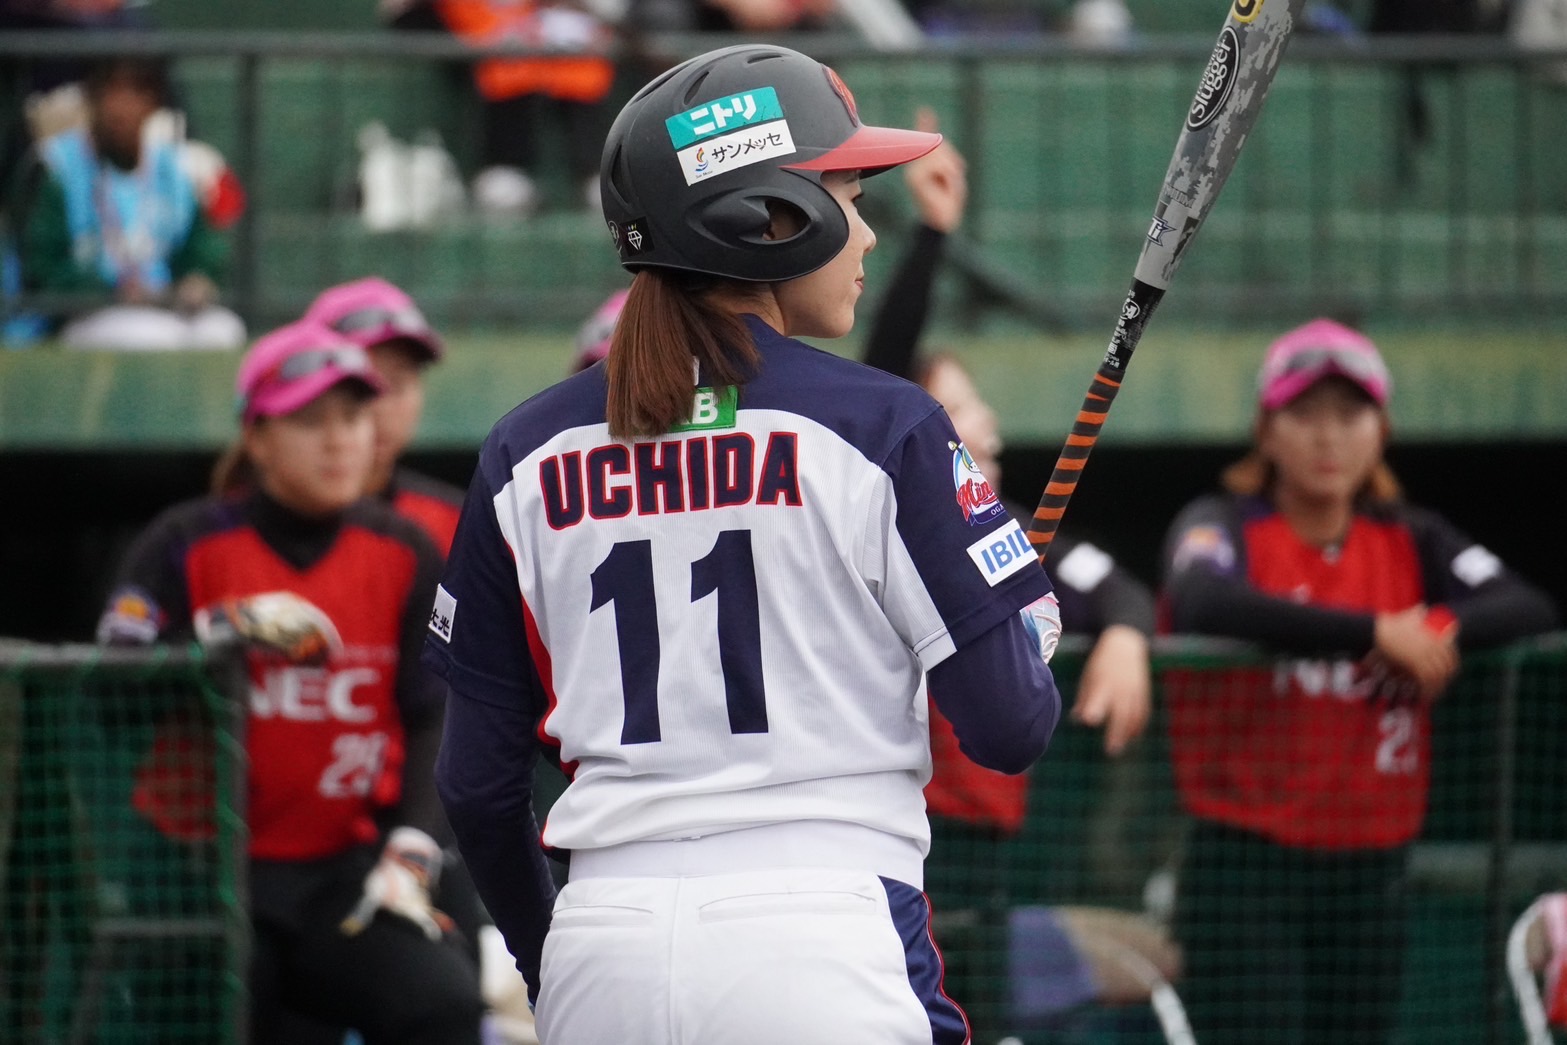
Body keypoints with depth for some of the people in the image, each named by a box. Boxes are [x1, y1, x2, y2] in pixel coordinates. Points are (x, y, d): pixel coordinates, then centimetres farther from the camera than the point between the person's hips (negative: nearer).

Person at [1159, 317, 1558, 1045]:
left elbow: (1530, 609, -3)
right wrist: (1371, 633, -27)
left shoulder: (1410, 542, 10)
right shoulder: (1224, 526, -3)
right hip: (1246, 868, -5)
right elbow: (1203, 604, -27)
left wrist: (1444, 629, -24)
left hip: (1370, 870, 5)